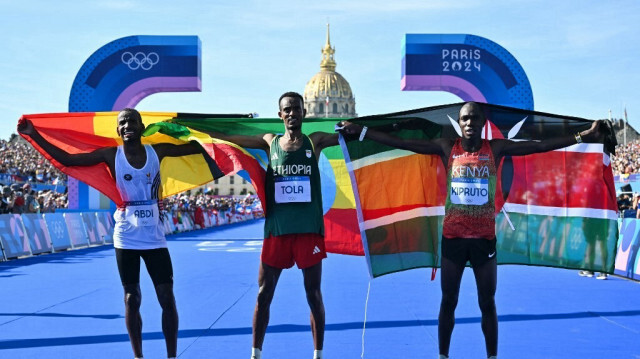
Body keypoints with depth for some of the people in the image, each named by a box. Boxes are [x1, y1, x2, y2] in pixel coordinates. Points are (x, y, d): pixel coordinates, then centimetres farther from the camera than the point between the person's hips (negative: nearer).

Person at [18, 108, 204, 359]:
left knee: (167, 298, 0)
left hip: (154, 238, 1)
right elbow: (67, 159, -9)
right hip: (126, 239, -1)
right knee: (131, 299, 6)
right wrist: (34, 135, -15)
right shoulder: (111, 155, -5)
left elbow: (196, 147, 6)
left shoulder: (157, 151, -2)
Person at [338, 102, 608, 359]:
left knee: (487, 303, 9)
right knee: (448, 301, 11)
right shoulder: (447, 148, -2)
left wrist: (582, 137, -12)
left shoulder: (496, 148, -1)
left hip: (484, 238, 0)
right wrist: (361, 131, -8)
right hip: (453, 237, 0)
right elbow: (401, 143, -4)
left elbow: (540, 146, -5)